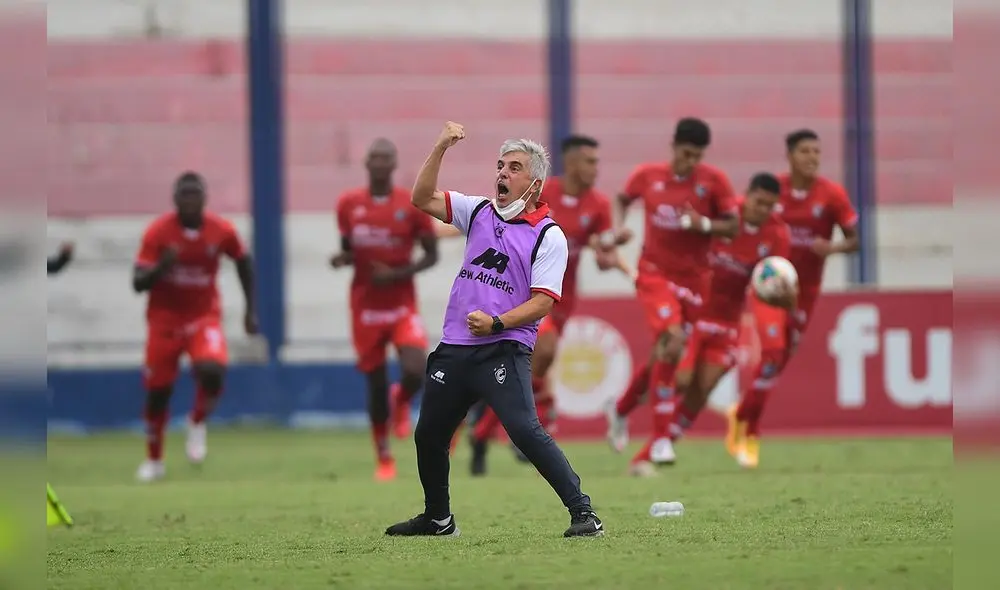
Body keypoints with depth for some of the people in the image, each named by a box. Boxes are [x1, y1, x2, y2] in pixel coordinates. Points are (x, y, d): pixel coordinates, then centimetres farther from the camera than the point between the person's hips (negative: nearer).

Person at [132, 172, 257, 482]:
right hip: (165, 320, 0)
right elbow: (138, 283, -17)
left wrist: (250, 309, 10)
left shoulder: (222, 231, -10)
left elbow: (243, 261, 10)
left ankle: (197, 423, 4)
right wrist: (161, 267, -38)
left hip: (204, 317, 0)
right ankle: (154, 461, 26)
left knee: (212, 370, -27)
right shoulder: (158, 232, -16)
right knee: (157, 392, 4)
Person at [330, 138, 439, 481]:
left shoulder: (412, 205, -6)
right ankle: (383, 459, 20)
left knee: (415, 372, -20)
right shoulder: (348, 205, 1)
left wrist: (397, 274, -15)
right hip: (366, 307, 2)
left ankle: (401, 402, 18)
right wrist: (341, 259, -11)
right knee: (376, 384, 4)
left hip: (402, 305, -2)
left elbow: (431, 256, -1)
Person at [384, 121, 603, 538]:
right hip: (454, 348, 6)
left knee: (525, 431, -23)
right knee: (428, 435, 13)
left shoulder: (548, 235, -2)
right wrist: (441, 147, -1)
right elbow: (423, 199, 9)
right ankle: (438, 519, 33)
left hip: (504, 351, -6)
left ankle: (583, 513, -21)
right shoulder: (479, 212, 15)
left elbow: (542, 301, -9)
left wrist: (496, 323, -21)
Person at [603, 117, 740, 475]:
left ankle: (620, 411, 36)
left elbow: (733, 227, -4)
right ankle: (660, 440, -21)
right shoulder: (647, 176, -3)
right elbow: (623, 199, 16)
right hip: (655, 274, -2)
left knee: (664, 356, 8)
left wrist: (704, 224, -23)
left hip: (693, 279, 2)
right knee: (672, 342, -23)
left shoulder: (713, 181, -6)